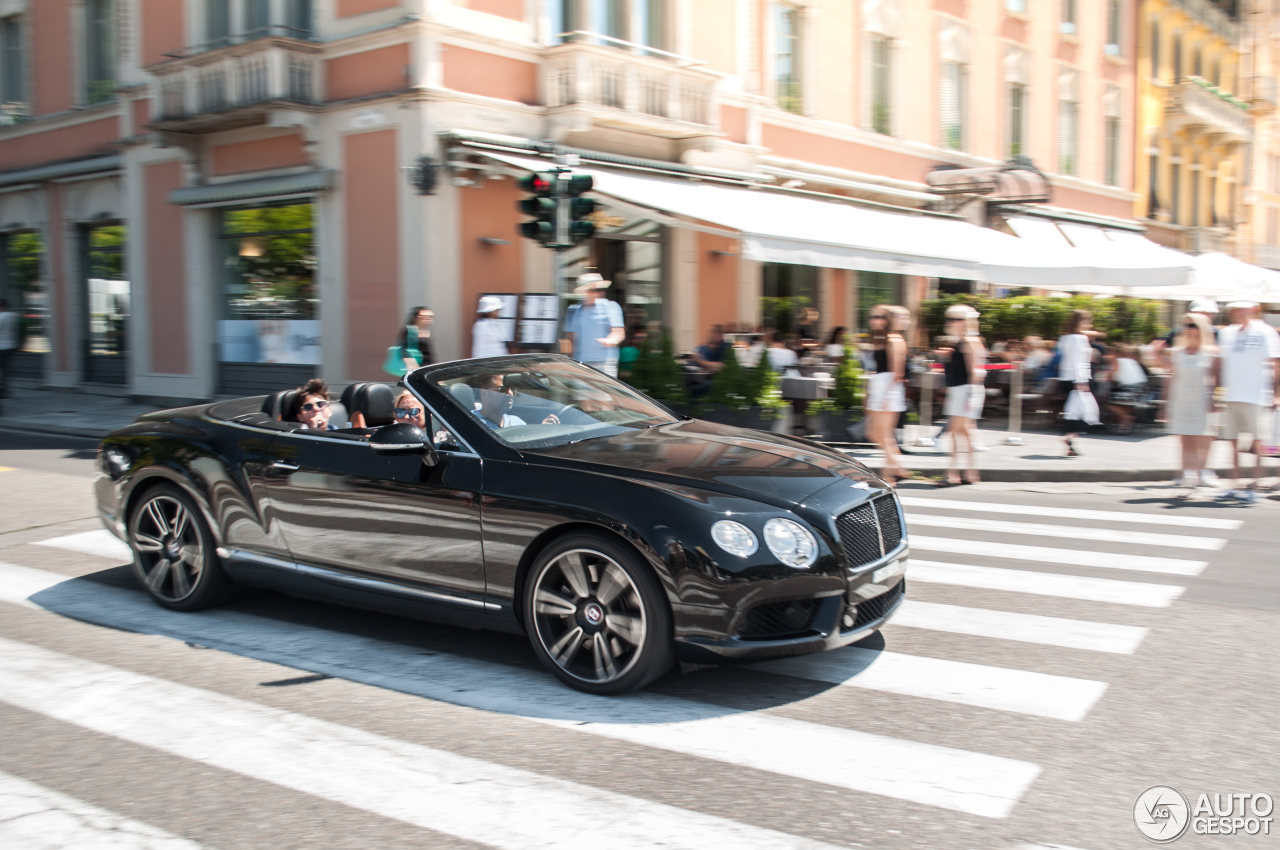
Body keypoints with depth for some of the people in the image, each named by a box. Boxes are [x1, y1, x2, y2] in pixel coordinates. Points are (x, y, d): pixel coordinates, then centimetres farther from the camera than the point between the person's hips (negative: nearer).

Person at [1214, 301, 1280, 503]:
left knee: (1255, 442, -1)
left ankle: (1254, 487, 3)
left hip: (1254, 396, -5)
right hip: (1230, 396, 5)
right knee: (1233, 442, 7)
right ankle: (1235, 485, 13)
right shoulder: (1226, 333, 11)